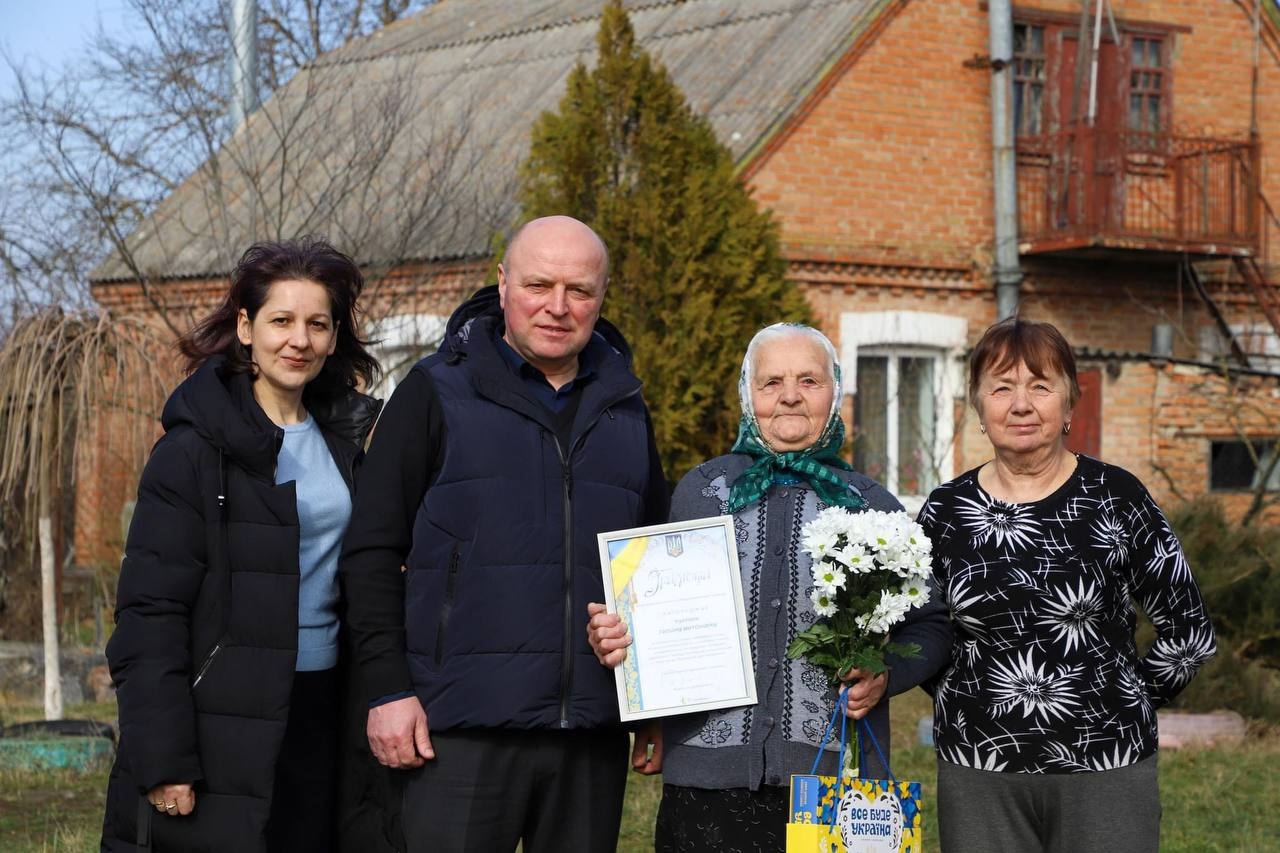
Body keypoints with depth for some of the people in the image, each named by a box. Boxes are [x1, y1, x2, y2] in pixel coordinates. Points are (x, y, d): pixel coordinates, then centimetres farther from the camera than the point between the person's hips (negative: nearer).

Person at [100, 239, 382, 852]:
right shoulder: (196, 449, -7)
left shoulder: (347, 437, 12)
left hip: (319, 716, 5)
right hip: (224, 726, -5)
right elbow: (149, 613, -11)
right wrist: (161, 760, -17)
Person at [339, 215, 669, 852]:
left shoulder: (625, 409, 15)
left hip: (593, 730, 4)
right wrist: (388, 688, -8)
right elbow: (372, 553, 0)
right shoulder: (436, 393, 2)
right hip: (461, 726, -4)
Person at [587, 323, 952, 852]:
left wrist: (886, 675, -7)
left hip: (836, 775, 0)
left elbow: (930, 625, 12)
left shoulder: (872, 506, 10)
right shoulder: (699, 492, 10)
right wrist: (616, 637, -7)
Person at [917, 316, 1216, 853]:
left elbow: (1187, 631, 1)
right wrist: (969, 709, 6)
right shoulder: (945, 511, 3)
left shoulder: (1115, 498, -3)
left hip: (1105, 769, -2)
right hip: (978, 771, 2)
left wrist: (1125, 706, 4)